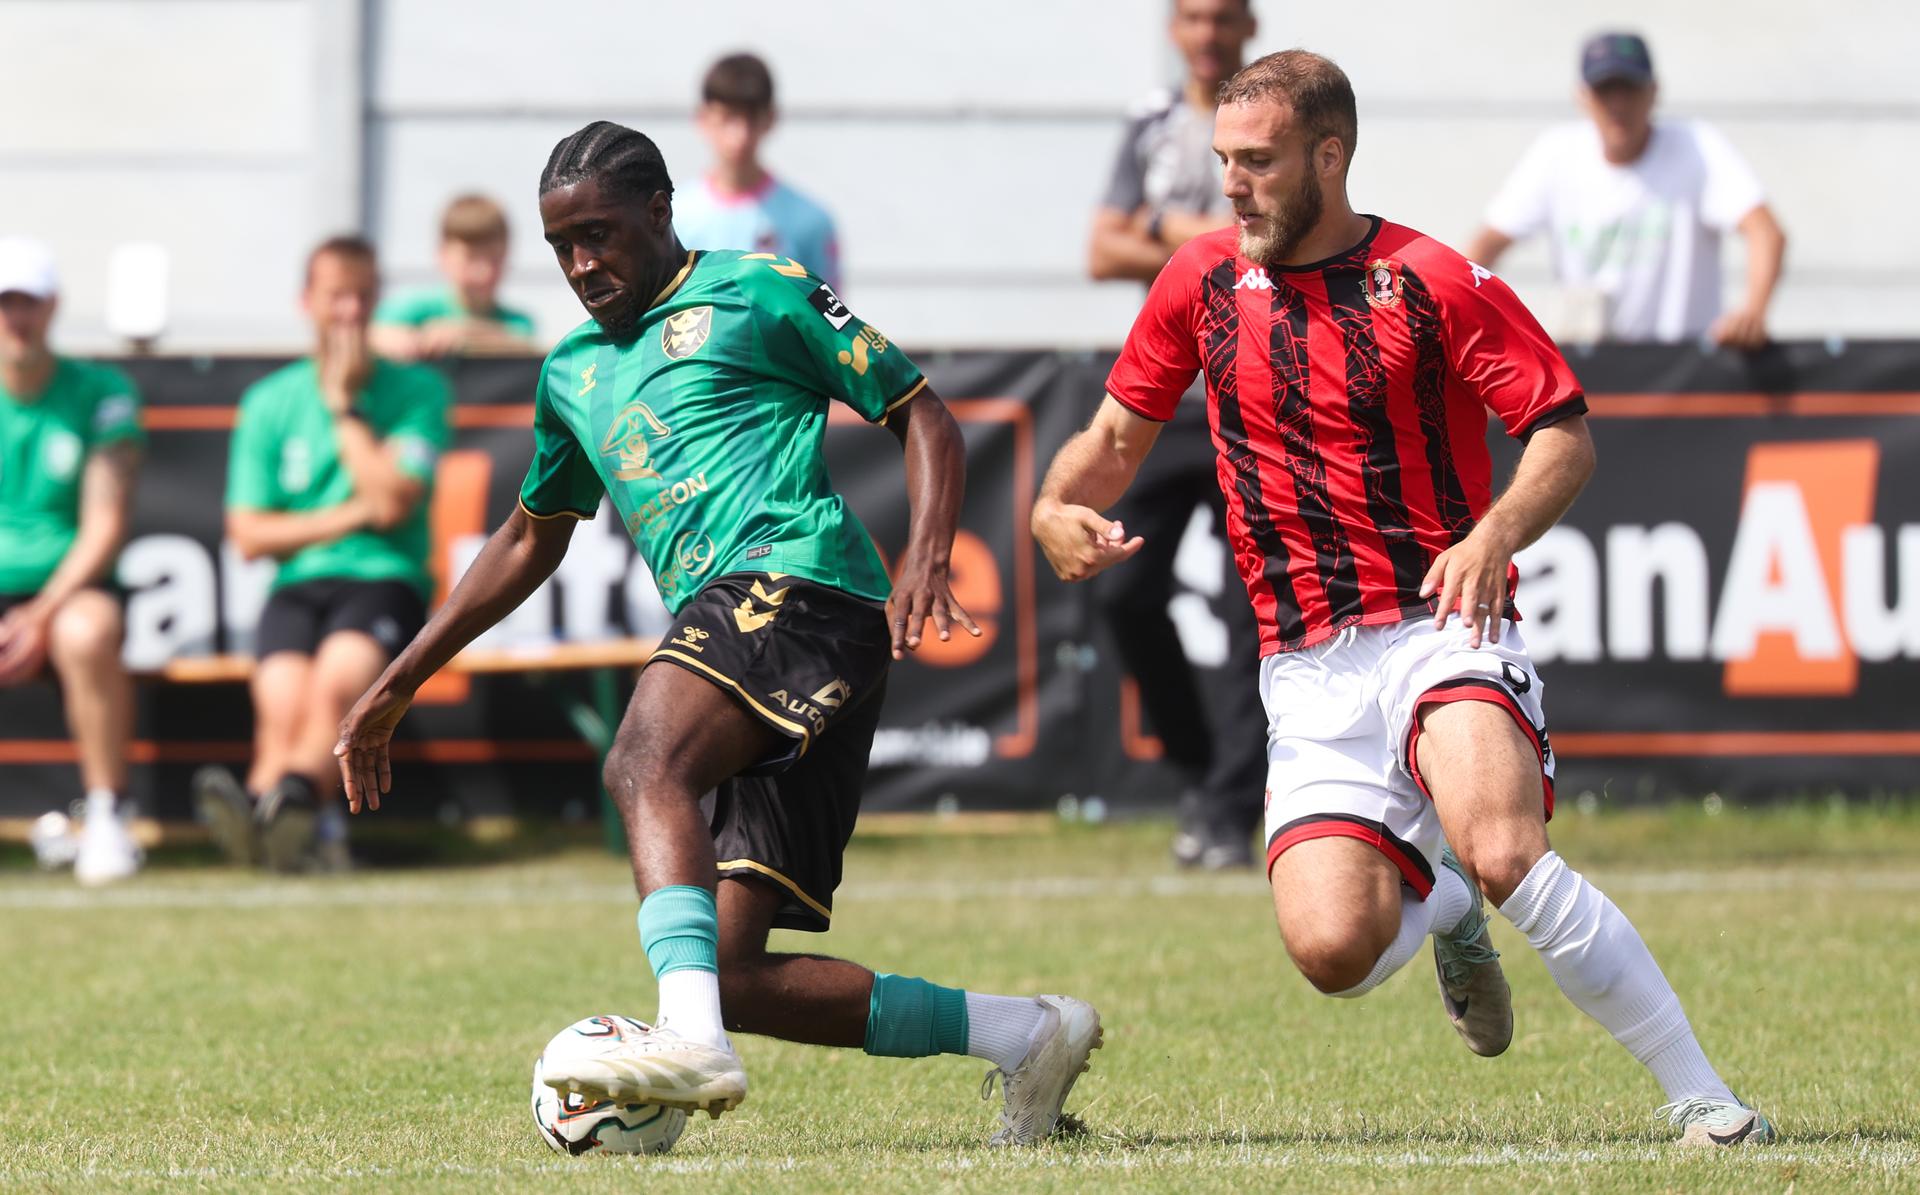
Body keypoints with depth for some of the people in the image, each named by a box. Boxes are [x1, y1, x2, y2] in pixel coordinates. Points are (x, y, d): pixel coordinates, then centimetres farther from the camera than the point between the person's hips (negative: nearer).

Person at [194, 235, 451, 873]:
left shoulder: (415, 389, 9)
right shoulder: (271, 401, 14)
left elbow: (393, 500, -5)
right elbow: (248, 534, 8)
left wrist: (344, 404, -1)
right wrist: (347, 518, -2)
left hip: (384, 578, -2)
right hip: (296, 585, 2)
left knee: (339, 677, -36)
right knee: (283, 698, -31)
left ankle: (286, 796, -58)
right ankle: (306, 825, -51)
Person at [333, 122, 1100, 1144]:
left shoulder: (756, 291, 8)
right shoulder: (573, 374, 28)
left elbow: (922, 417, 5)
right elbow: (531, 540, 40)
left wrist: (926, 561, -13)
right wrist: (396, 686, 38)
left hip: (795, 577, -8)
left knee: (642, 764, -35)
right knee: (734, 976, -4)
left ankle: (692, 1038, -53)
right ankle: (1026, 1035, 4)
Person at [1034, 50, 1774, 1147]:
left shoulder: (1430, 279, -5)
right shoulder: (1203, 280, 8)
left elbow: (1566, 435, -4)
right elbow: (1121, 431, 20)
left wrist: (1495, 535, -23)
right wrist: (1059, 509, -1)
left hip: (1442, 630, -4)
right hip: (1309, 673, 4)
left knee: (1503, 855, -32)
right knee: (1332, 949, -17)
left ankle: (1703, 1098, -22)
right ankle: (1441, 913, 21)